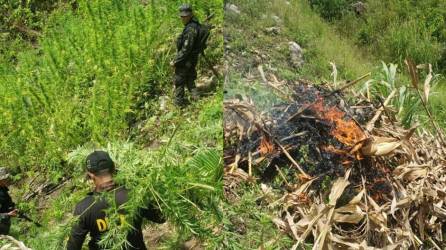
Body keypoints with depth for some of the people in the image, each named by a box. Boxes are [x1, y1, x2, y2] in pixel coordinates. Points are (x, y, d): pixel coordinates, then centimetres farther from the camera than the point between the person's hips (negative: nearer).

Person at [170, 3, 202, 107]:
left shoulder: (190, 29, -28)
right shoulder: (195, 25, 3)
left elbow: (186, 49, -29)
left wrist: (175, 61, -23)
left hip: (185, 60, -9)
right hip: (193, 59, 9)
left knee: (179, 81, 5)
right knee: (190, 78, 24)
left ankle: (179, 101, 16)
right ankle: (194, 95, 32)